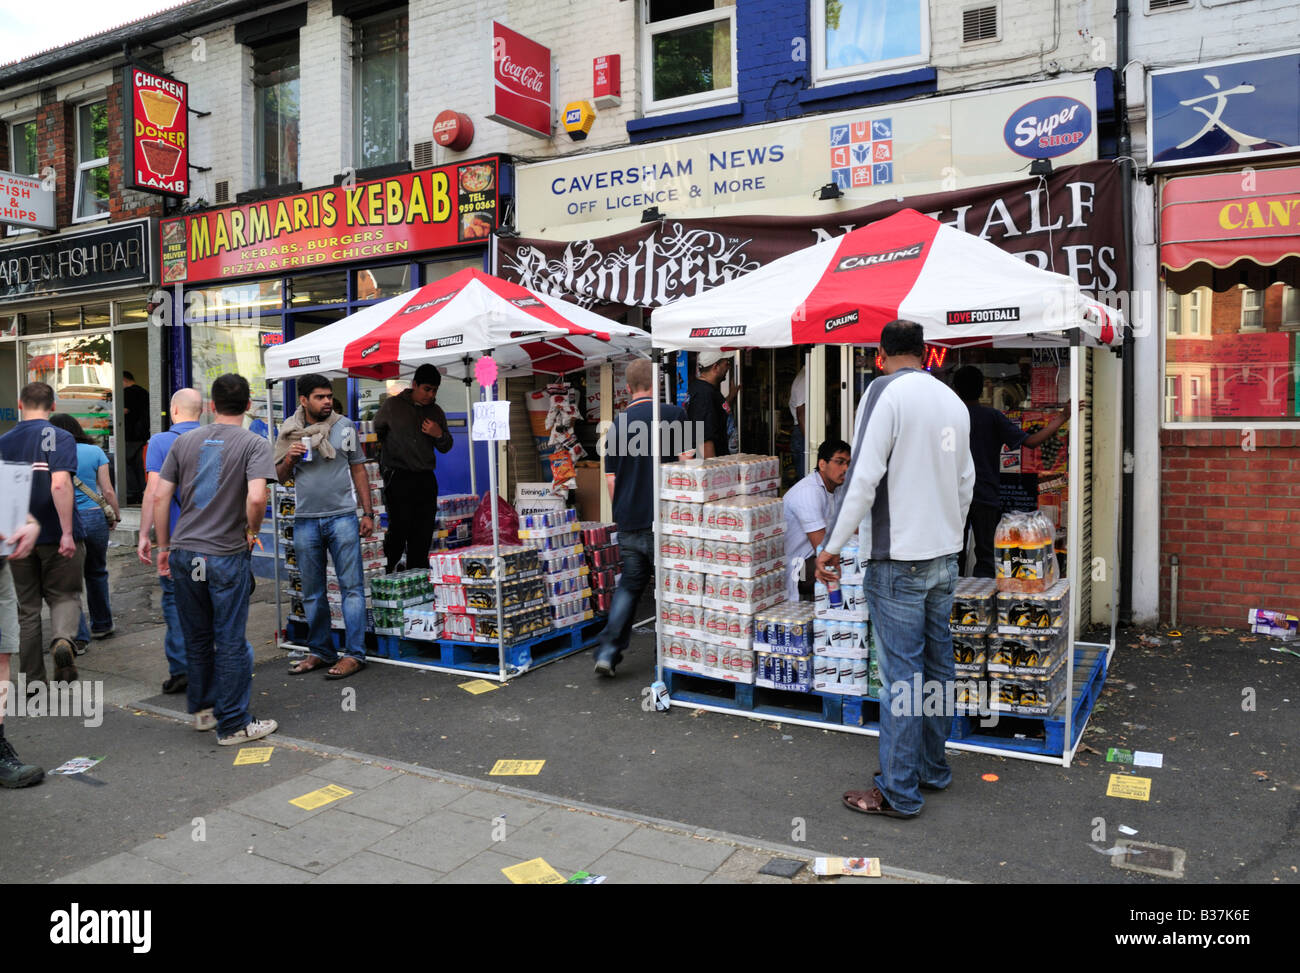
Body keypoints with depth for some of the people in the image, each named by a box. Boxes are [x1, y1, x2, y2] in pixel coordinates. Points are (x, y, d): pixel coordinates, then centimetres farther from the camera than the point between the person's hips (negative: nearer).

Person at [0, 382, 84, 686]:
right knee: (64, 595, 12)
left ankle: (33, 680, 18)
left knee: (28, 608, 13)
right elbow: (60, 484, -22)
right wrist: (68, 532, -21)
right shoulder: (60, 438, -9)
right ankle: (63, 640, -19)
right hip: (55, 536, -4)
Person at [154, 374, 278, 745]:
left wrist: (164, 546, 15)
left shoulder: (184, 442, 7)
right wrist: (253, 531, -4)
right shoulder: (255, 444, -8)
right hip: (227, 555, -5)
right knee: (230, 642, 5)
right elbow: (256, 498, -23)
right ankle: (233, 725, 14)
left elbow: (160, 498, 5)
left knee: (197, 637, 18)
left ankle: (203, 708, 34)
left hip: (184, 552, 5)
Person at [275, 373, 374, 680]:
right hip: (305, 520, 3)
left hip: (342, 517, -3)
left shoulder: (344, 427, 3)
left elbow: (359, 471, 6)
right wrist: (288, 459, -7)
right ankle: (320, 651, 22)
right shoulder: (289, 431, 7)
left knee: (351, 586, -4)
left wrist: (368, 513, 1)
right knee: (312, 592, 10)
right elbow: (281, 477, 15)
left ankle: (355, 654, 1)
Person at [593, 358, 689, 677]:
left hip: (628, 523, 5)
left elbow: (610, 480, 12)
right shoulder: (672, 415, -5)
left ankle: (607, 651, 8)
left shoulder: (618, 424, 9)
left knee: (628, 585, 16)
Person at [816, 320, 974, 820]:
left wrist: (833, 545, -14)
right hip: (944, 554, 8)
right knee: (937, 665, 15)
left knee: (901, 673, -2)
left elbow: (864, 476, -19)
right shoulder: (954, 401, 11)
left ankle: (899, 792, 6)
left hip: (898, 559, -7)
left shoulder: (886, 391, -11)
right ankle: (933, 768, 29)